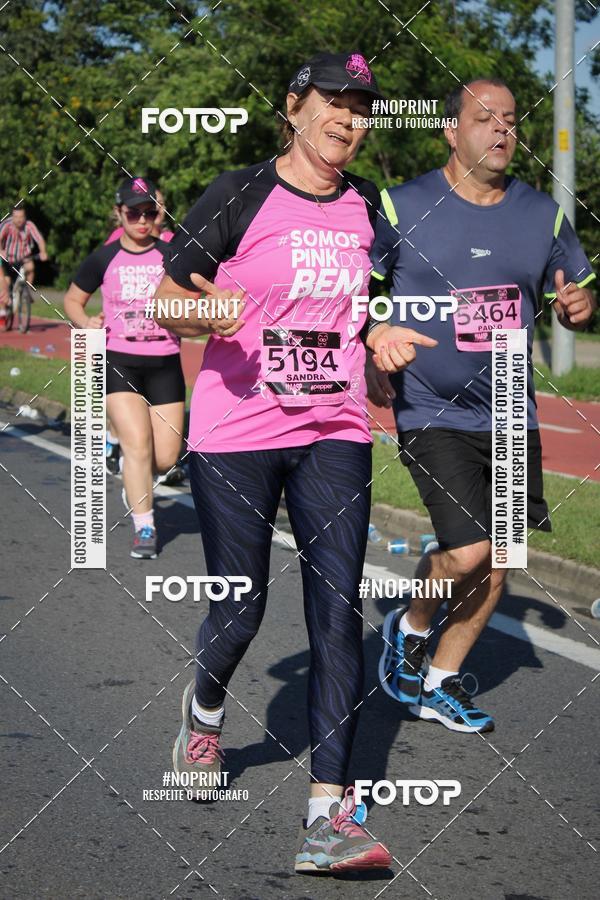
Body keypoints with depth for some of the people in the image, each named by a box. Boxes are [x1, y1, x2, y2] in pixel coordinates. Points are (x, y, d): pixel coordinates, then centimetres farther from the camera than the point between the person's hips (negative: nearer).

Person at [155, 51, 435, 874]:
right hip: (235, 436, -3)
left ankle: (327, 815, -9)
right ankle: (205, 708, 39)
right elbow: (166, 297, -6)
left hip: (334, 435, 4)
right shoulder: (242, 195, -5)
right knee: (239, 609, 2)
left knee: (337, 610, -8)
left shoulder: (369, 207, 10)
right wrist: (204, 311, -28)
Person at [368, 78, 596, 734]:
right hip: (431, 415, -5)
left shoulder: (542, 214, 4)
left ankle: (440, 683, 26)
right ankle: (410, 628, 15)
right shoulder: (401, 208, -7)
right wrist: (368, 359, -14)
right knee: (468, 552, -17)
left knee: (497, 559, 7)